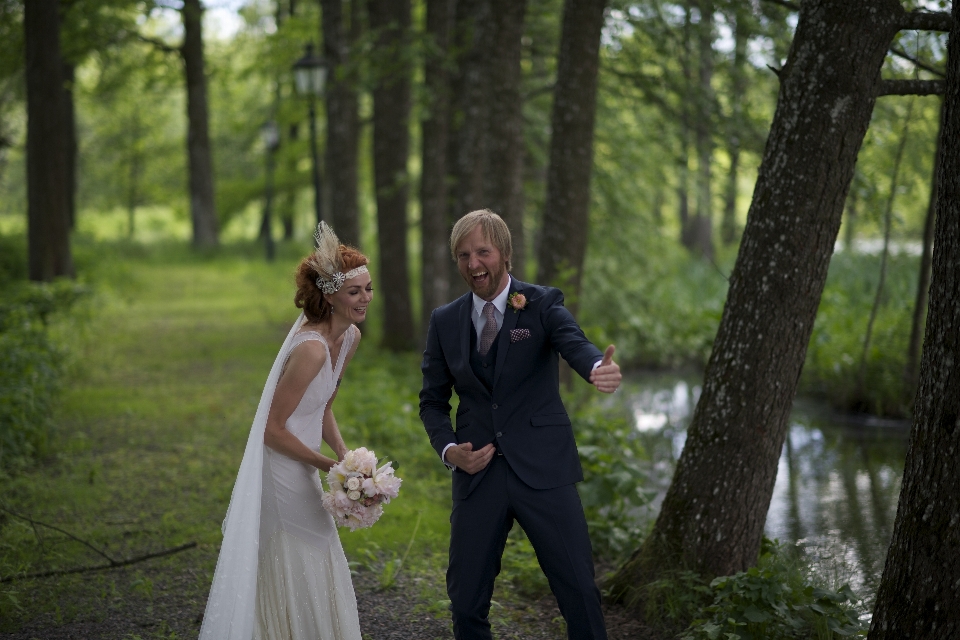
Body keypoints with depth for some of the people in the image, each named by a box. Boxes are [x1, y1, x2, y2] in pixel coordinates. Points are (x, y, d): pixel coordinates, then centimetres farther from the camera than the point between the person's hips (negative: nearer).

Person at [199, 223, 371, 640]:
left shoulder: (351, 337, 1)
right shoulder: (311, 348, -27)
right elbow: (273, 430, -23)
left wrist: (346, 456, -2)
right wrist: (332, 466, -16)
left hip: (302, 471, 9)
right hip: (281, 472, -9)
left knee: (316, 574, 18)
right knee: (294, 579, 2)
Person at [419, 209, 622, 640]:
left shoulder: (543, 304, -2)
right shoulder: (444, 321, 7)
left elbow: (574, 344, -22)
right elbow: (433, 401, 14)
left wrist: (599, 368, -46)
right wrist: (448, 449, -6)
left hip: (542, 471, -3)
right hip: (477, 474, 3)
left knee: (579, 592, -2)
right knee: (466, 601, 6)